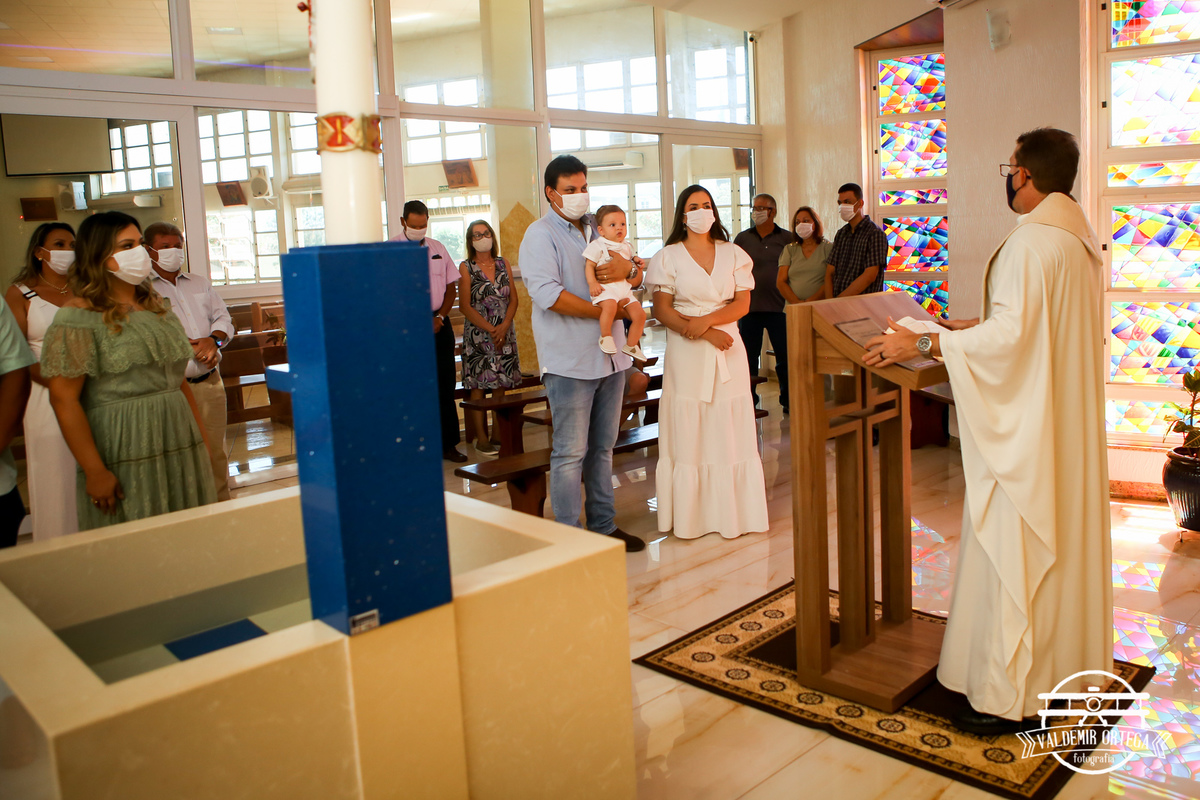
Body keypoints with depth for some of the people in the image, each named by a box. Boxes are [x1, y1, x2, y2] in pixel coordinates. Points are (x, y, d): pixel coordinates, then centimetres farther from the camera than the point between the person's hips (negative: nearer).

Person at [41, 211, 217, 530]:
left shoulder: (154, 304, 14)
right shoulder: (77, 317, -8)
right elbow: (64, 399, -13)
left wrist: (200, 432, 16)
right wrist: (94, 471, -17)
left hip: (180, 443, 6)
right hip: (123, 454, -6)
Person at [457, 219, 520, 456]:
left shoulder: (503, 264, 9)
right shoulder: (466, 268, -1)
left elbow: (513, 299, 6)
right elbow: (465, 306, -6)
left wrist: (504, 326, -10)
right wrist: (489, 329, -13)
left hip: (504, 332, 3)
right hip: (478, 334, -3)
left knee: (501, 386, 5)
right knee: (478, 386, -3)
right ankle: (481, 438, 3)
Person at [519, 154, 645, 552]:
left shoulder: (599, 231, 17)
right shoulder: (541, 235, -5)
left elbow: (640, 271, 20)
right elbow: (548, 294, -19)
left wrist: (628, 269, -5)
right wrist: (606, 311, -17)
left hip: (610, 356, 7)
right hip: (570, 360, -7)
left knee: (602, 447, 14)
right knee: (570, 452, -4)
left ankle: (603, 526, 25)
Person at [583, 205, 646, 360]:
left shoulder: (627, 247, 22)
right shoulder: (597, 246, 3)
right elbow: (589, 265, -3)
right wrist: (592, 283, -17)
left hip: (625, 289, 6)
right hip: (605, 287, -6)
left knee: (640, 314, -7)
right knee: (610, 306, -37)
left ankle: (631, 345, 9)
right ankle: (605, 336, -18)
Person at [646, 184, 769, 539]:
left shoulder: (734, 254, 11)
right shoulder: (667, 257, 3)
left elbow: (742, 303, 3)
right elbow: (662, 310, -4)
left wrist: (707, 320, -14)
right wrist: (702, 334, -14)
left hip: (728, 349, 2)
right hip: (686, 351, -2)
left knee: (730, 430, 3)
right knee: (688, 432, -1)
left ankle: (733, 510, 13)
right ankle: (691, 515, 7)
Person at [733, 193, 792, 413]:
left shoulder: (787, 239, 6)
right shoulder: (742, 239, 7)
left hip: (779, 307, -1)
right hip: (750, 307, 1)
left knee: (785, 356, 1)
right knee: (749, 357, 7)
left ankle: (788, 400, 13)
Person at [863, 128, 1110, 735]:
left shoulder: (1031, 240, -19)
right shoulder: (1080, 238, 12)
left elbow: (1011, 334, -25)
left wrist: (922, 345, -21)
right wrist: (974, 326, 23)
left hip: (1026, 424, -10)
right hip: (1070, 419, 10)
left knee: (1013, 551, -4)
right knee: (1063, 543, 18)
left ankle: (1009, 695, 4)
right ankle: (1066, 662, 32)